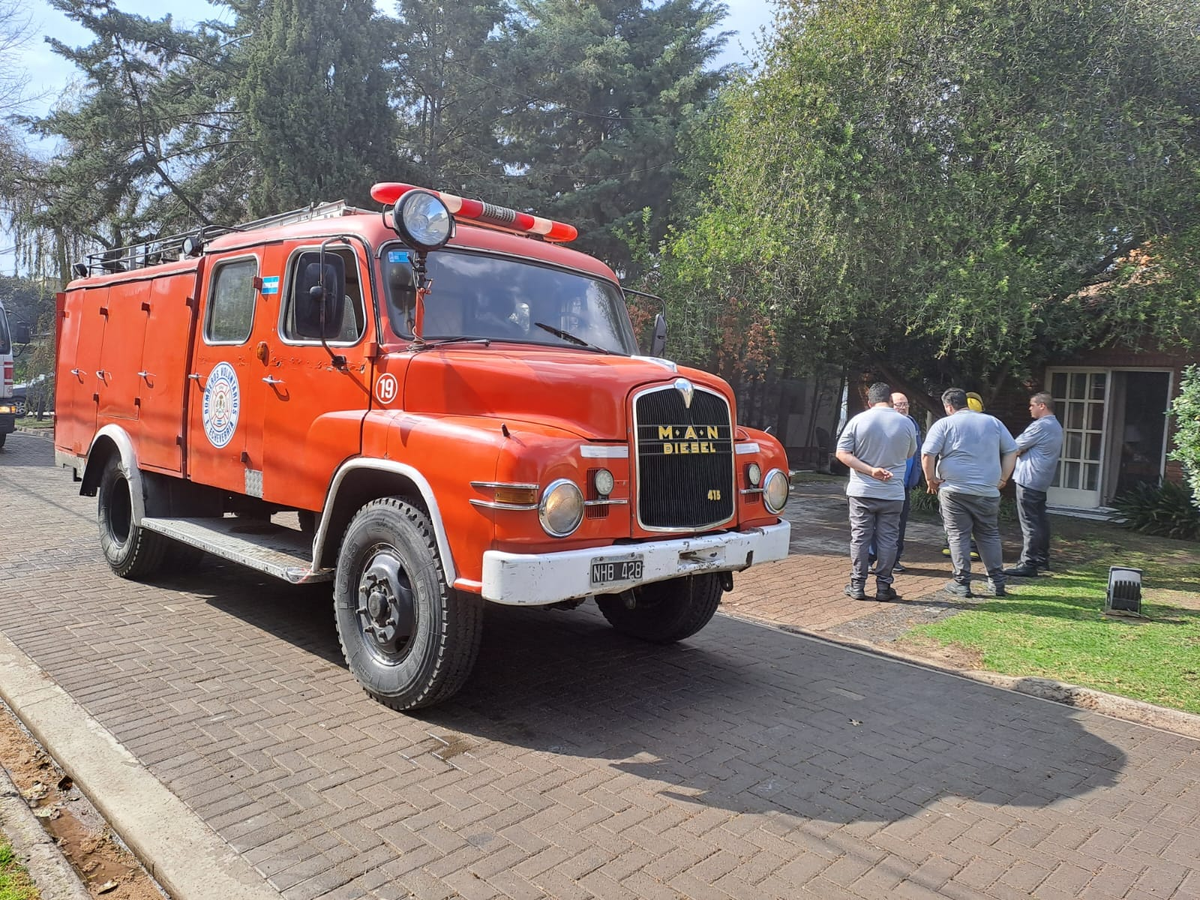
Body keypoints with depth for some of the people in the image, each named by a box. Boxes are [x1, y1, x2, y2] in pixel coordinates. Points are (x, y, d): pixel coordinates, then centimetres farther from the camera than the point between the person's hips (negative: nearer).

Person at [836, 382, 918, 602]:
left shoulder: (858, 420, -5)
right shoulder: (906, 423, -2)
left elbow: (842, 453, -10)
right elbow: (910, 454, 13)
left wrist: (870, 470, -12)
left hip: (862, 492, 0)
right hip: (893, 493, 1)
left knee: (860, 538, 7)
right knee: (887, 540, 8)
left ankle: (857, 586, 12)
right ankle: (883, 588, 13)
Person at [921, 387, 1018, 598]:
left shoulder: (944, 424, -2)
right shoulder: (993, 422, 10)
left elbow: (927, 454, -11)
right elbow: (1012, 450, 13)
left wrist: (931, 479, 0)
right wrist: (1003, 478, 16)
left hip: (954, 490, -3)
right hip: (988, 491, 4)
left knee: (958, 536, 4)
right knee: (989, 535, 15)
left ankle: (962, 583, 6)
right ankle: (997, 582, 18)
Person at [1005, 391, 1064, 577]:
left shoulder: (1040, 425, -16)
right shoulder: (1056, 427, 17)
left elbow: (1015, 448, -13)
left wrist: (1019, 450, 10)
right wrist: (1024, 450, 4)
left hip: (1029, 479, -10)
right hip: (1042, 481, 10)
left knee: (1029, 523, -9)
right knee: (1040, 520, 16)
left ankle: (1028, 564, -10)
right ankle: (1042, 558, 25)